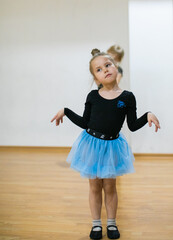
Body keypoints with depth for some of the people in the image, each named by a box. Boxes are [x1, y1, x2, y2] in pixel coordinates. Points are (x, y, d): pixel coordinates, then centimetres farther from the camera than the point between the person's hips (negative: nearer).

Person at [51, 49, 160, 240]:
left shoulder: (127, 97, -6)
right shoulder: (92, 96, -4)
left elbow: (133, 126, -3)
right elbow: (85, 123, 2)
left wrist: (147, 116, -17)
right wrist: (66, 112, 1)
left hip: (112, 146, 0)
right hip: (92, 144, 1)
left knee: (110, 187, 11)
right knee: (95, 187, 12)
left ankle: (111, 223, 30)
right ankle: (96, 224, 28)